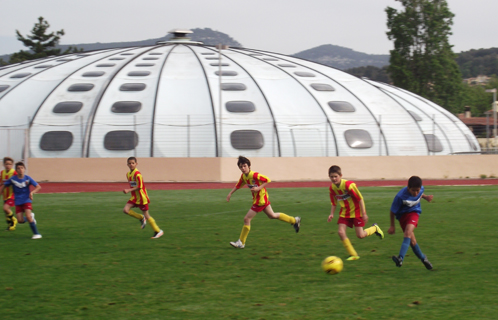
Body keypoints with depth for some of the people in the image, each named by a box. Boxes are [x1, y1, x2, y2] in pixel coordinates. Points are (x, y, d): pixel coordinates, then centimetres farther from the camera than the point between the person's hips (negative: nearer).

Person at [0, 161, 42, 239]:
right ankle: (31, 217, 28)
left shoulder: (28, 178, -10)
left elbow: (38, 187, -11)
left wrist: (32, 192, -27)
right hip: (18, 202, 2)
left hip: (27, 200, -2)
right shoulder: (12, 179, -7)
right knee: (20, 220, -5)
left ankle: (36, 233, -11)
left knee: (28, 216, -21)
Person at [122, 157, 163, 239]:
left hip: (141, 197, -8)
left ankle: (158, 231, 12)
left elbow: (139, 187, -21)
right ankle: (141, 218, 12)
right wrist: (128, 190, 7)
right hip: (134, 197, 8)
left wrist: (129, 190, -25)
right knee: (126, 210, -10)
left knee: (146, 215, -2)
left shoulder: (137, 174, -19)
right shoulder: (128, 174, 7)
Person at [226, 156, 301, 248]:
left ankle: (241, 243, 2)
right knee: (272, 215, 23)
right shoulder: (243, 176, 0)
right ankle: (294, 220, 36)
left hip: (260, 201, -9)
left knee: (247, 219, -7)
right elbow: (238, 185, 15)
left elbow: (267, 180, -18)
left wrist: (259, 188, -26)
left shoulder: (254, 175, -24)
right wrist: (230, 194, 6)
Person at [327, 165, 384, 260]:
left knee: (360, 235, -6)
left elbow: (360, 198, -19)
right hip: (344, 212, 6)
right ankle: (353, 254, -1)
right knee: (341, 232, -12)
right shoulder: (332, 188, -5)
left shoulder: (348, 185, -25)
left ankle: (374, 228, 27)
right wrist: (331, 214, -5)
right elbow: (334, 203, 10)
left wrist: (364, 213, -18)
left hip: (356, 211, -6)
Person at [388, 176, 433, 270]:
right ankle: (423, 258, 27)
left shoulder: (421, 189, -13)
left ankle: (400, 258, -39)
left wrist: (425, 197, 2)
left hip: (414, 212, 1)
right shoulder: (400, 196, -26)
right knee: (412, 241, 0)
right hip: (402, 215, -1)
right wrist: (392, 226, -4)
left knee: (408, 233, -28)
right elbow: (393, 211, -11)